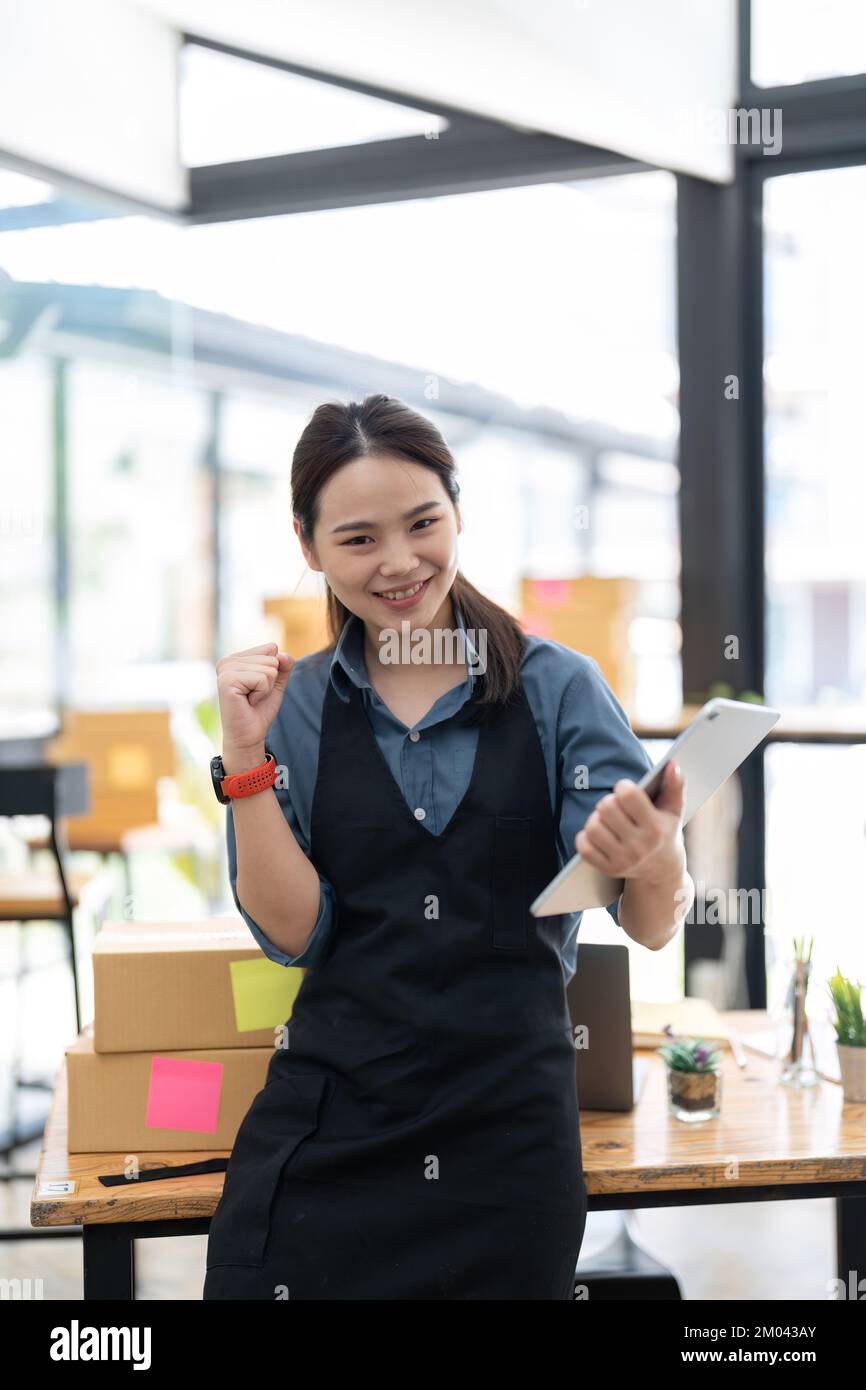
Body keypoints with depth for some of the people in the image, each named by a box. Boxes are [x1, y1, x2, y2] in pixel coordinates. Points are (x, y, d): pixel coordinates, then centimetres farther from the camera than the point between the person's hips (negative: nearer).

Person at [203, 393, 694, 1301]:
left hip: (513, 1137, -1)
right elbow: (292, 931, -3)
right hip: (328, 1131, 1)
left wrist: (654, 861, -32)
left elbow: (652, 927, -9)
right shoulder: (293, 706, 4)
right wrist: (245, 751, -13)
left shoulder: (556, 688, -1)